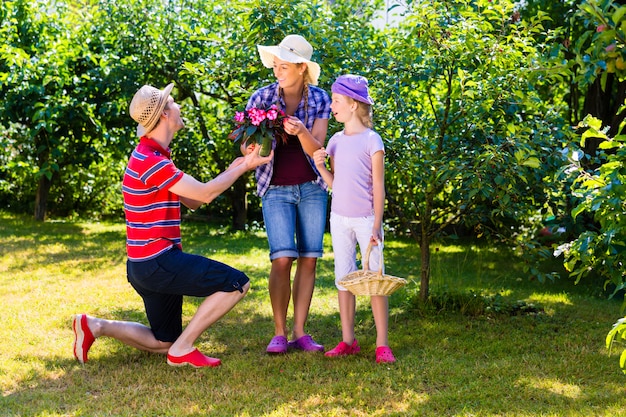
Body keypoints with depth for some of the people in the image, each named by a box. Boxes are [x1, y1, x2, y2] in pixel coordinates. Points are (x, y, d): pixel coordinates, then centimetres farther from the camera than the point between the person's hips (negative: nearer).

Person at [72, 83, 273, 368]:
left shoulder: (153, 156, 16)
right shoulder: (151, 162, -18)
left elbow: (193, 201, 16)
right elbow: (205, 194, -15)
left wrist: (232, 170, 9)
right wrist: (244, 168, -3)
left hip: (149, 265, 10)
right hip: (157, 262, -10)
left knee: (162, 342, 18)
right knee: (236, 283, -12)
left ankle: (95, 326, 12)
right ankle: (183, 348, -7)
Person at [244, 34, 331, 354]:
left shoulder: (319, 99, -3)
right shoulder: (262, 97, -5)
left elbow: (316, 148, -8)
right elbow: (245, 145, -1)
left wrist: (301, 131, -29)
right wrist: (254, 145, -24)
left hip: (312, 188, 2)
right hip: (276, 189, -2)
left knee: (309, 259, 0)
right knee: (282, 259, -12)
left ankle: (299, 332, 9)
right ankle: (279, 333, -1)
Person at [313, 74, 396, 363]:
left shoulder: (371, 140, -7)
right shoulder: (336, 140, 8)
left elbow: (378, 186, -8)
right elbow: (335, 183, 12)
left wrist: (376, 224, -12)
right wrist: (320, 166, -6)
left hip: (365, 218, -5)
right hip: (339, 218, 5)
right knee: (343, 278, 8)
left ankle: (382, 344, 4)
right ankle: (348, 340, 17)